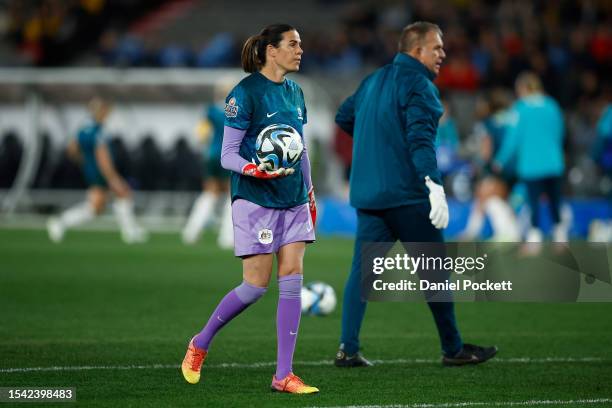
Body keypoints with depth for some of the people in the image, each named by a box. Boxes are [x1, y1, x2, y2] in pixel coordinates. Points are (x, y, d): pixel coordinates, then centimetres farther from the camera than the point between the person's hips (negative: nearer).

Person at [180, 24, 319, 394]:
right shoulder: (245, 92, -11)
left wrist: (310, 193, 20)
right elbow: (228, 156, -11)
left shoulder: (294, 92, 11)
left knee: (292, 280, -3)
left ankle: (284, 374, -2)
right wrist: (259, 171, -29)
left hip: (293, 200, 7)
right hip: (255, 200, -7)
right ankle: (200, 343, 17)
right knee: (256, 286, -6)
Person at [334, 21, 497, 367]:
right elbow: (420, 137, -22)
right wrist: (435, 185, -31)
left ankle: (348, 349, -5)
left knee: (363, 269, 4)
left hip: (367, 193, 8)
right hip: (406, 194, -8)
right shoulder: (419, 86, -10)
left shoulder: (374, 81, 17)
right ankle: (453, 349, 9)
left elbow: (344, 116, 29)